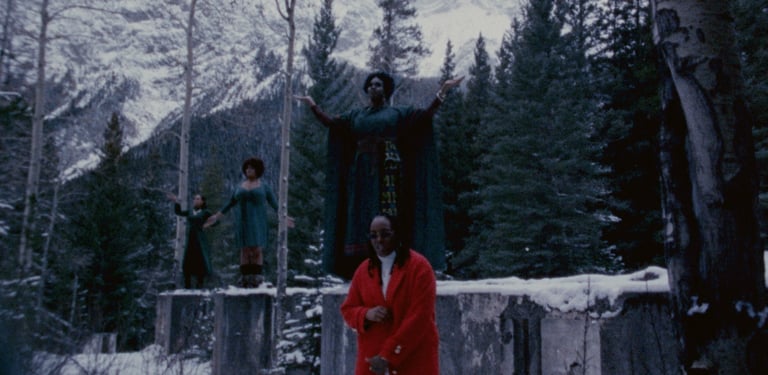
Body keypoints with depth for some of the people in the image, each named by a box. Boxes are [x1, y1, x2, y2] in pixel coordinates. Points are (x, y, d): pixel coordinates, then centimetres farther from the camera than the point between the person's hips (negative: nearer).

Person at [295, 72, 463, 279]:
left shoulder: (398, 112, 12)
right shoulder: (356, 114, 22)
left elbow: (426, 115, 2)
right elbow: (331, 123, 16)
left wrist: (442, 91, -8)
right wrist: (313, 105, 10)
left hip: (387, 171, -3)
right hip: (363, 172, 3)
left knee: (387, 215, -11)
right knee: (362, 216, -3)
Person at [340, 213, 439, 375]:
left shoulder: (419, 266, -9)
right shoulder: (363, 270, 7)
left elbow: (419, 316, -14)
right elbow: (347, 309, 12)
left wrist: (388, 356, -16)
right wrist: (366, 314, -13)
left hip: (414, 360, -4)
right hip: (372, 359, 4)